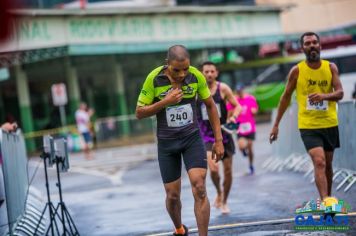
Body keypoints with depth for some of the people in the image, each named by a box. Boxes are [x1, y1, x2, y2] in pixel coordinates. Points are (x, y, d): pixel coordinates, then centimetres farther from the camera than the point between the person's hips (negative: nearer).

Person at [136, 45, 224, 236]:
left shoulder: (196, 76, -11)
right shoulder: (154, 79, -16)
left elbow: (210, 105, 3)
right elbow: (139, 113, -9)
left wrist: (218, 140, 2)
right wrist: (165, 102, -24)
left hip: (192, 138, 0)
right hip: (167, 142, 0)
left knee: (199, 189, -15)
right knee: (172, 195, 6)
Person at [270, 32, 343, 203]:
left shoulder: (331, 67, 0)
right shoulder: (297, 70, -5)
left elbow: (340, 93, -7)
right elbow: (286, 97, 3)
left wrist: (324, 96, -29)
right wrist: (276, 124, 4)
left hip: (330, 124, 3)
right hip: (308, 125, -3)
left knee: (328, 164, 14)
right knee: (319, 162, -19)